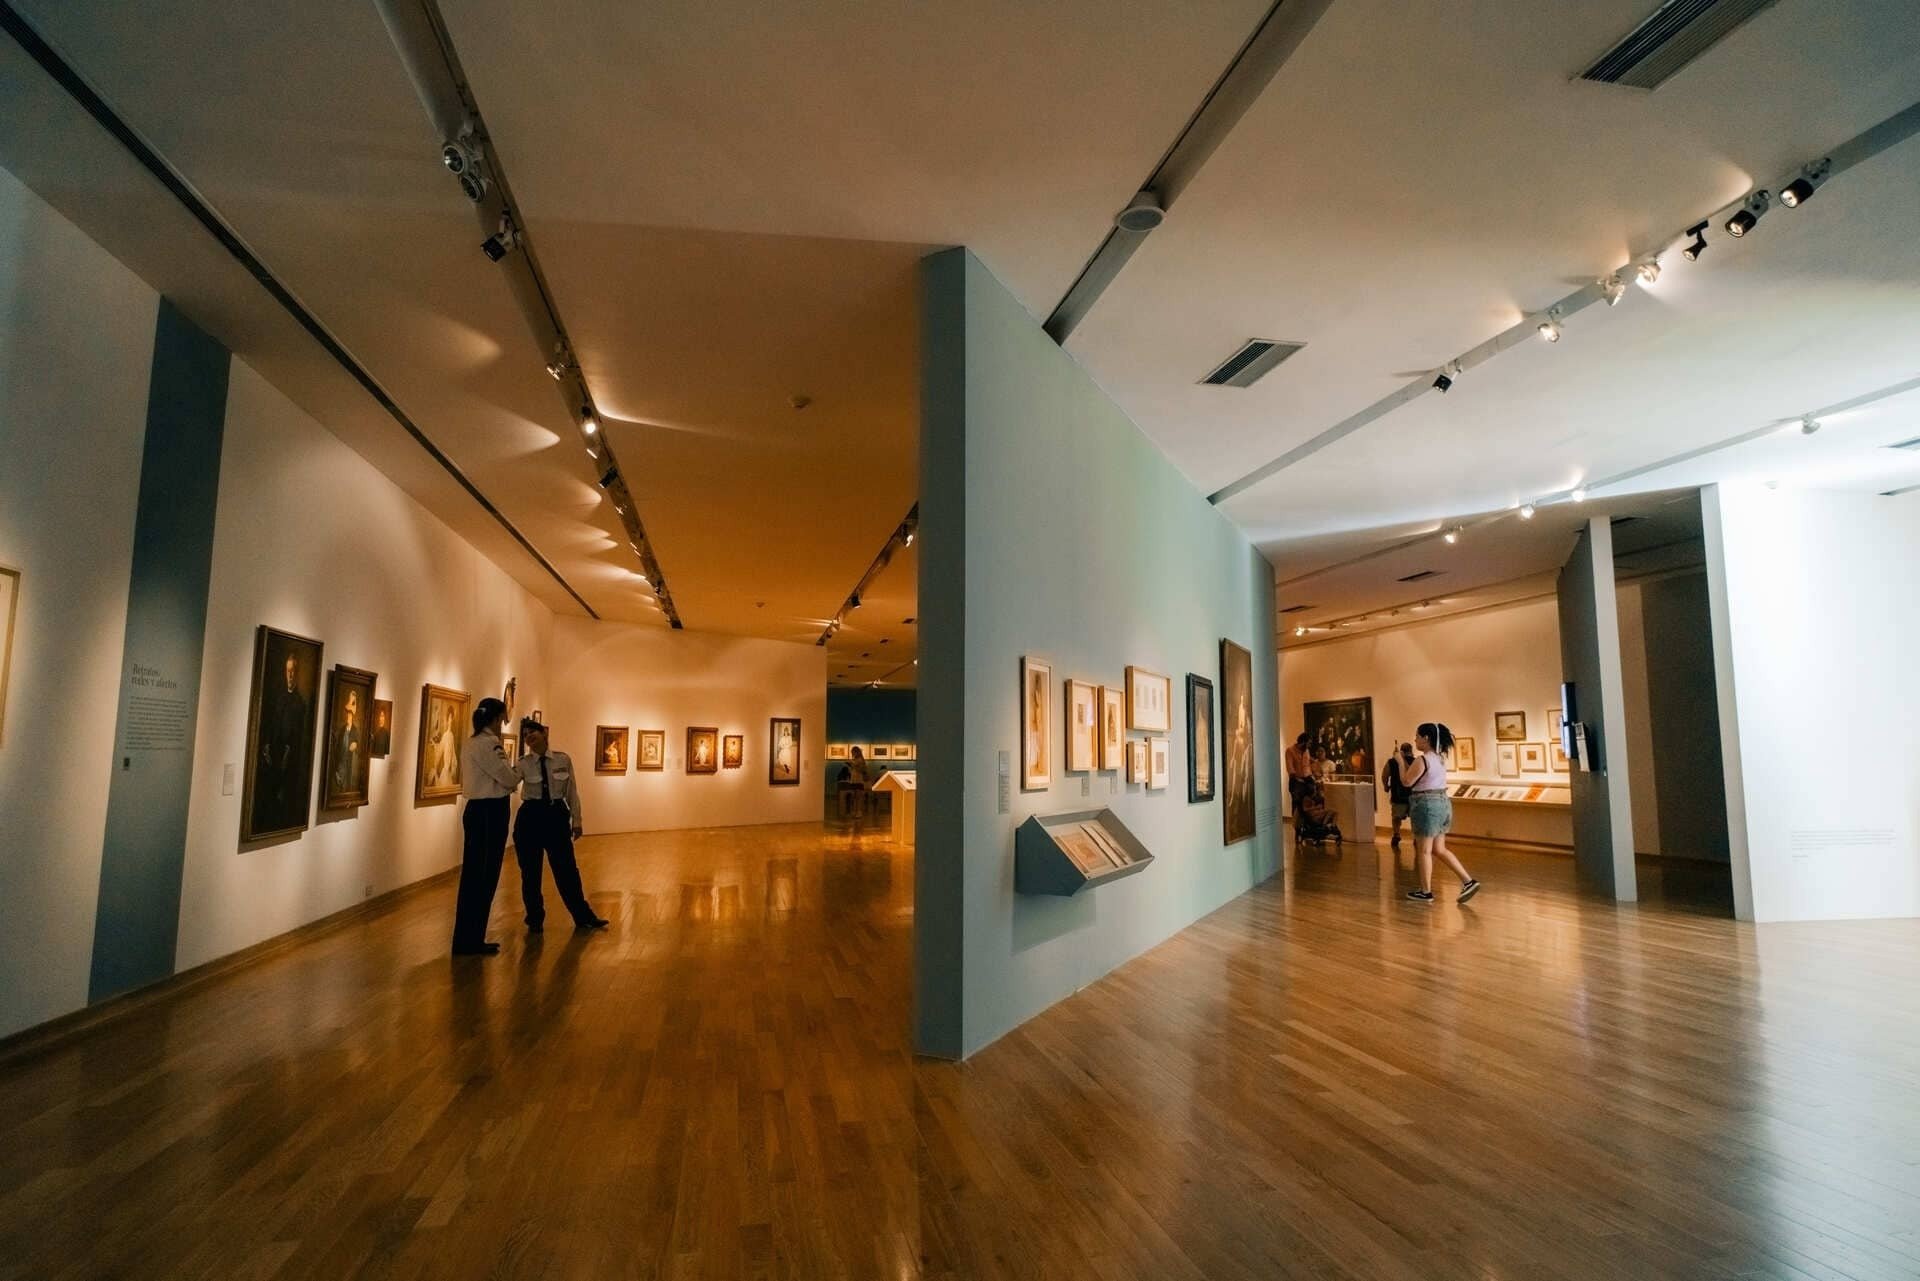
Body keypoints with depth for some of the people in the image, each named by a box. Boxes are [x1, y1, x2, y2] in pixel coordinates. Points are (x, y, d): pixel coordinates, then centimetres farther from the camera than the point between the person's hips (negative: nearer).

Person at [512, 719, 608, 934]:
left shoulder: (563, 760, -2)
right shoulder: (522, 764, -4)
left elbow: (572, 791, 3)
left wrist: (576, 820, 3)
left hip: (557, 815, 1)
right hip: (530, 817, 0)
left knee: (567, 870, 7)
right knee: (530, 872, 7)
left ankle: (583, 917, 19)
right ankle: (535, 920, 25)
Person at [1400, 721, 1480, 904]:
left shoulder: (1421, 759, -16)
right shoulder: (1439, 758, 12)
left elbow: (1407, 781, -14)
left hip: (1427, 805, -9)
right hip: (1443, 803, 9)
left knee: (1424, 851, 1)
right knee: (1439, 849, 16)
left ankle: (1425, 892, 9)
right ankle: (1468, 881, 10)